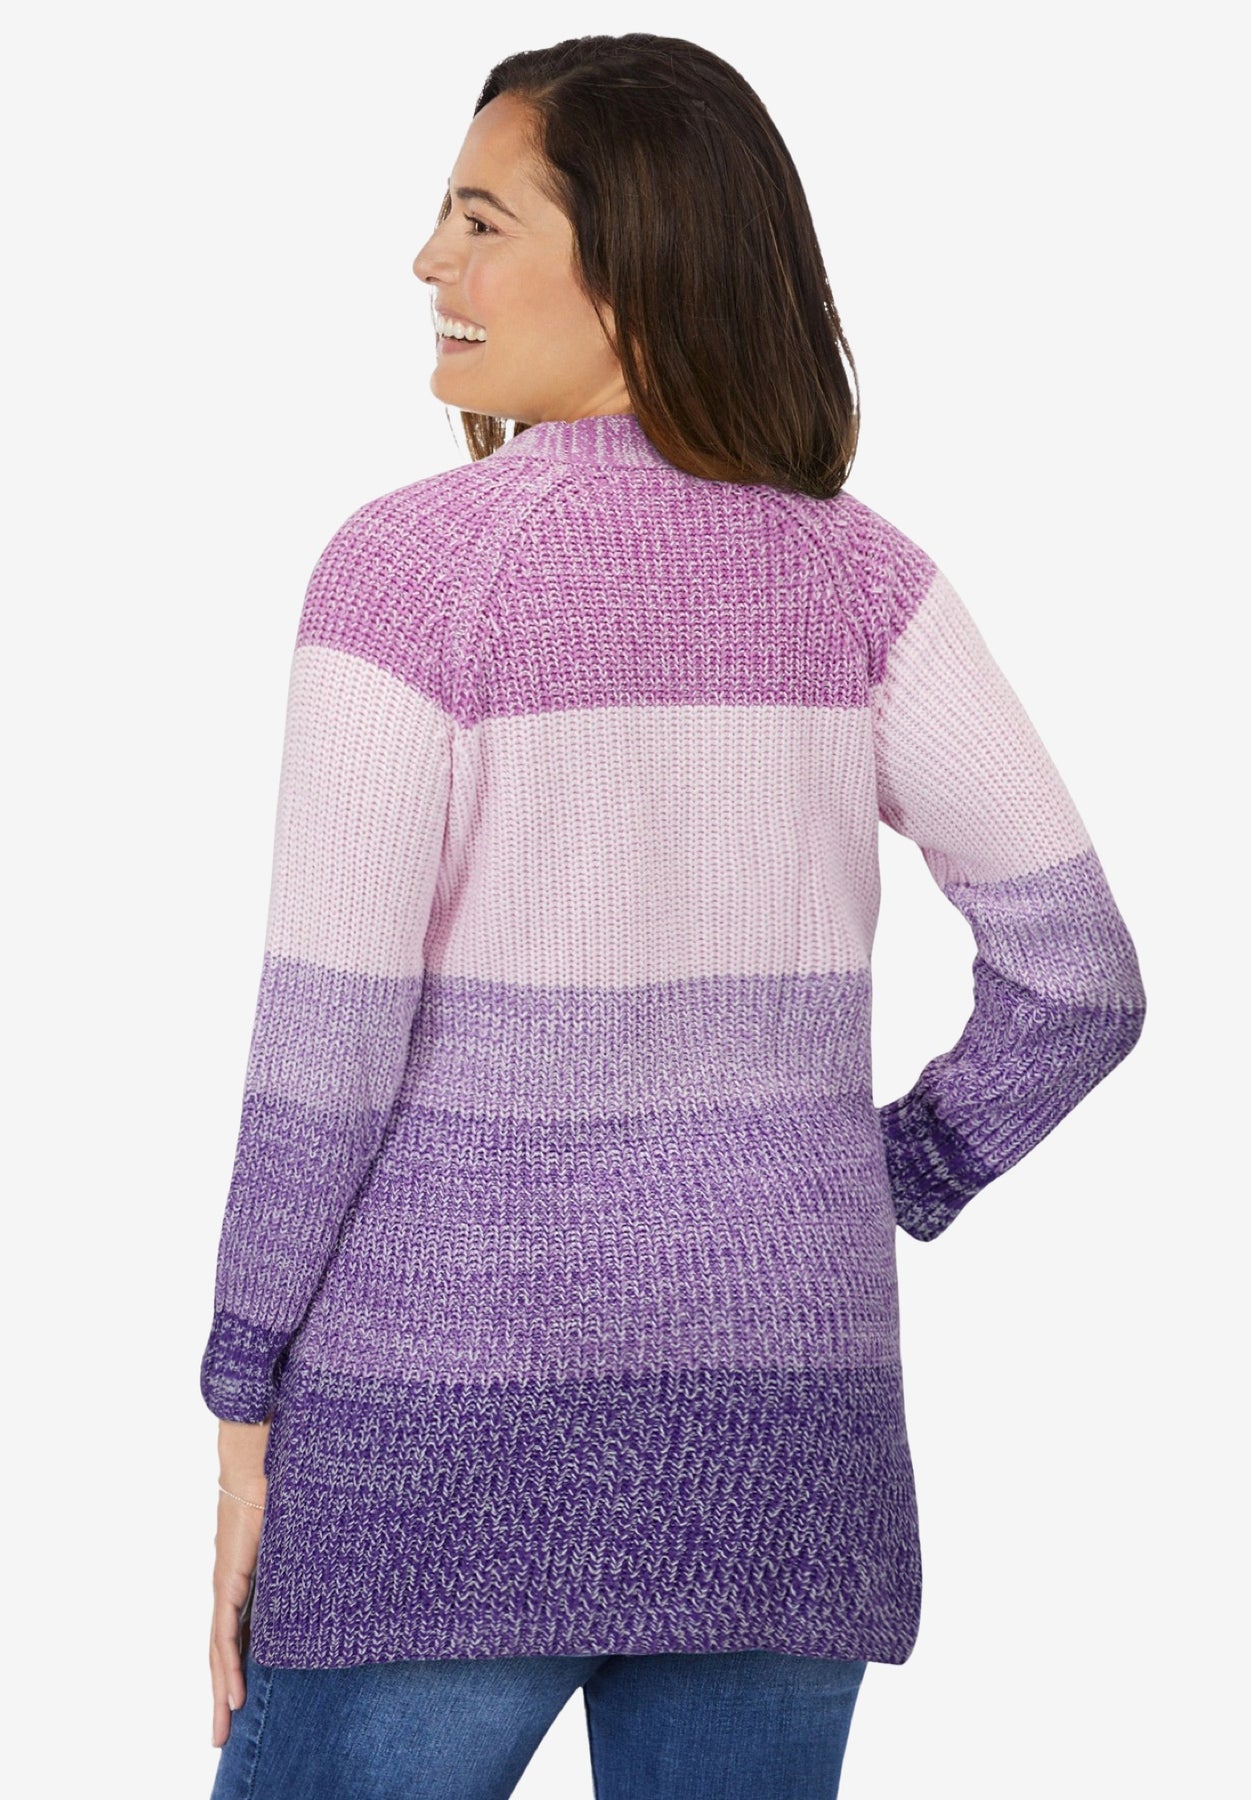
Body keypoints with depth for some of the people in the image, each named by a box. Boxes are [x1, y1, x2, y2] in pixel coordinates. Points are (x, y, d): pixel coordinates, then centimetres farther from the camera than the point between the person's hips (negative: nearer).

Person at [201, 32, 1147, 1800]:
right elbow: (1080, 976, -2)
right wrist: (881, 1187, 11)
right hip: (780, 1403, 4)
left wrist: (244, 1419, -5)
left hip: (459, 1416, -4)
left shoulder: (411, 568, -13)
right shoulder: (861, 582, 0)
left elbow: (327, 1043, -13)